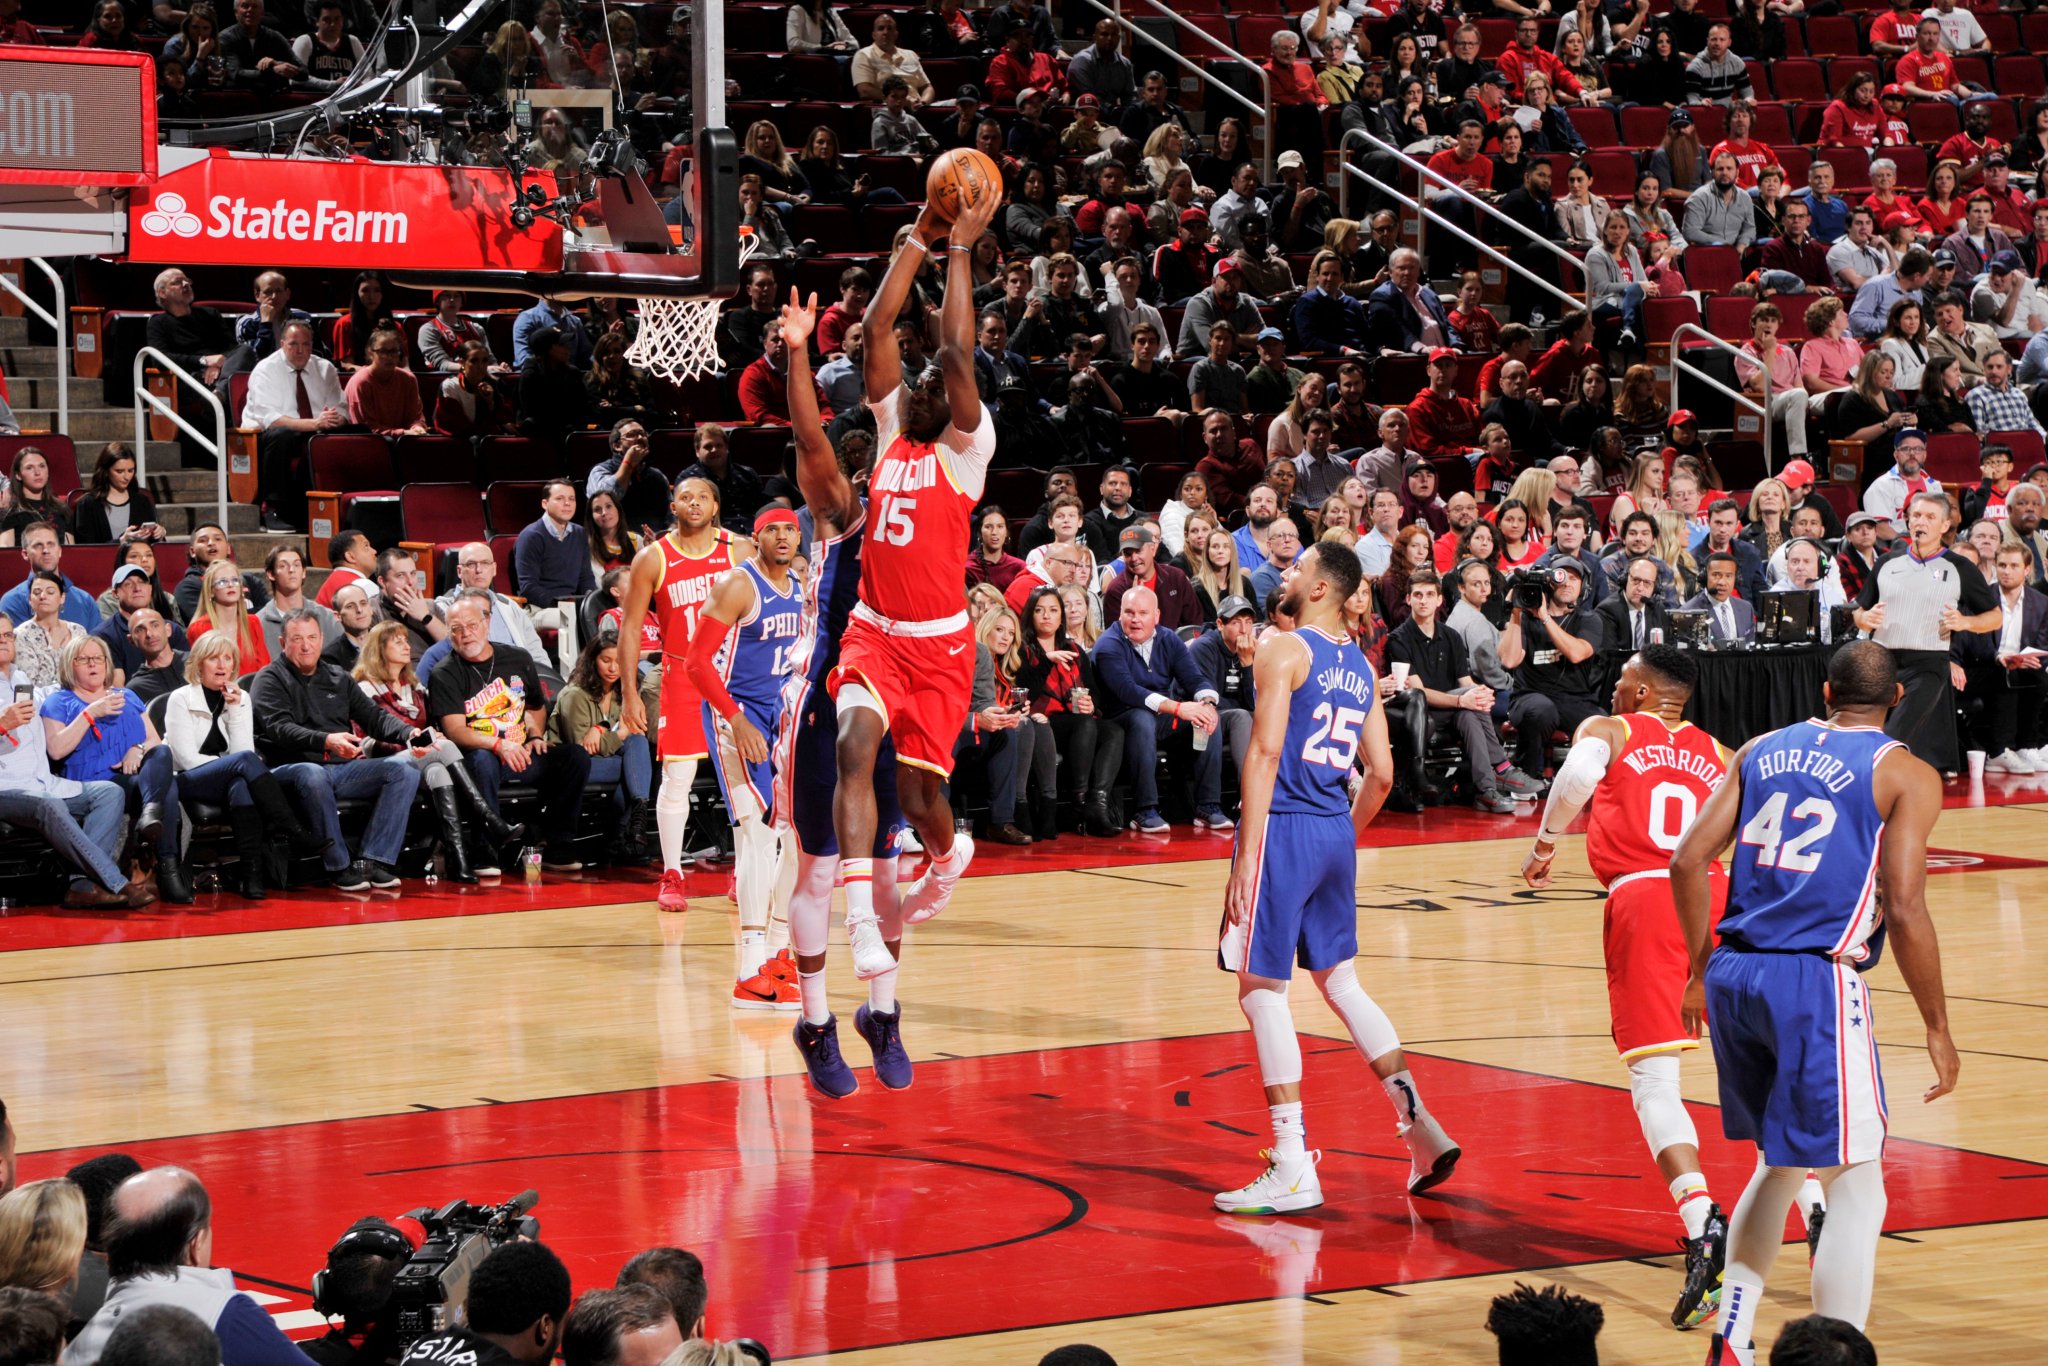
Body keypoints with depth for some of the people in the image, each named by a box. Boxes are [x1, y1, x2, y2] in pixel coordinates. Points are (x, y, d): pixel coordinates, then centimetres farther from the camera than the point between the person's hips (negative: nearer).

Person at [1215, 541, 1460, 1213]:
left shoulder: (1281, 649, -9)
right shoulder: (1360, 666, 13)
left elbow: (1265, 751, -17)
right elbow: (1381, 773, 13)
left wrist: (1247, 855, -19)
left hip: (1284, 828, -7)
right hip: (1336, 833, 7)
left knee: (1262, 990, -1)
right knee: (1340, 981, 21)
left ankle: (1293, 1168, -4)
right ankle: (1420, 1126, 16)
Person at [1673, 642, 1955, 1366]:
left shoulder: (1762, 751, 15)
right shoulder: (1905, 774, 0)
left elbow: (1689, 861, 9)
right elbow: (1905, 911, -10)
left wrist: (1701, 972, 19)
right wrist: (1937, 1028, -2)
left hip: (1733, 975, 6)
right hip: (1816, 981, -6)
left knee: (1780, 1163, 24)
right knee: (1857, 1191, 1)